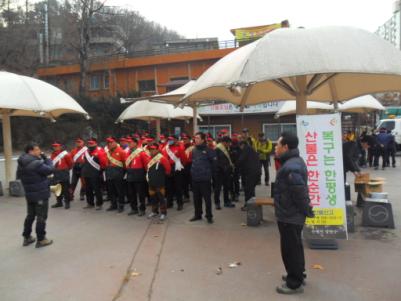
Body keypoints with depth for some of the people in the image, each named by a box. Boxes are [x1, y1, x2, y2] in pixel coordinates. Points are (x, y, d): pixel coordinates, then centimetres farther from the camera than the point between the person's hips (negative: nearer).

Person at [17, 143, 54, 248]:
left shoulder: (21, 163, 4)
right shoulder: (36, 163, -25)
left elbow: (19, 176, 15)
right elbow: (50, 170, -19)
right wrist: (46, 159, -8)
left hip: (29, 193, 9)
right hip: (41, 194, -9)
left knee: (30, 215, 21)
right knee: (41, 216, 2)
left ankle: (27, 237, 29)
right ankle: (41, 240, 9)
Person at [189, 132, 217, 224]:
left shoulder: (208, 150, -10)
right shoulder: (194, 150, 6)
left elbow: (214, 162, -6)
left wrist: (210, 172, 0)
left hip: (205, 178, -6)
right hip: (195, 178, 6)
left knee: (207, 198, 1)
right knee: (196, 198, 14)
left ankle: (209, 216, 12)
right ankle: (198, 214, 27)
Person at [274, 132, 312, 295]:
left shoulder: (290, 167, -28)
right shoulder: (295, 161, 8)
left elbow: (299, 192, -27)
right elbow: (300, 191, 15)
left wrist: (306, 211, -15)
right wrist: (305, 208, 18)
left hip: (289, 216, -11)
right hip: (293, 214, 11)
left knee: (290, 248, 4)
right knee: (294, 247, 23)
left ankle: (294, 283, 18)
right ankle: (297, 275, 40)